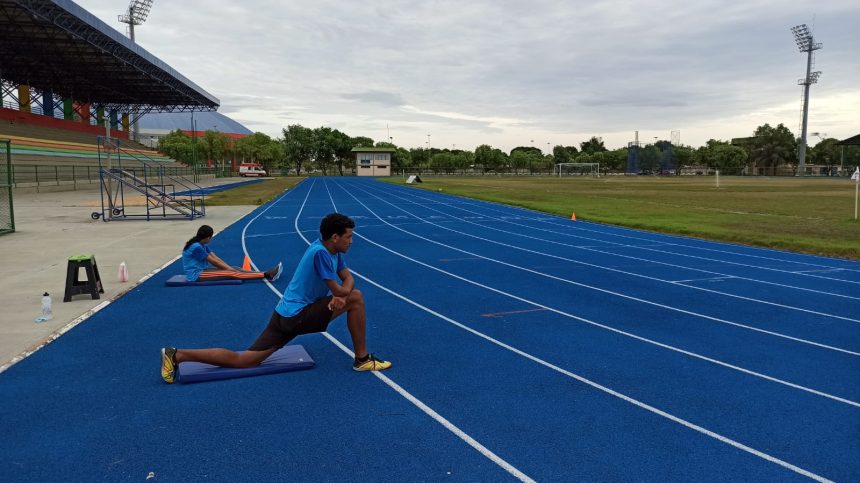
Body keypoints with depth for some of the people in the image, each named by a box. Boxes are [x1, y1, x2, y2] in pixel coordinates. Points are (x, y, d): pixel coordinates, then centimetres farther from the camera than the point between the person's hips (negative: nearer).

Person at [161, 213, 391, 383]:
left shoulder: (333, 250, 9)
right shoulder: (320, 252, -21)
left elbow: (348, 278, 11)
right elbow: (337, 290, -19)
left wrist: (342, 295, -10)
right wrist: (344, 294, 4)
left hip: (287, 313, 9)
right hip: (296, 316, -9)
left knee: (242, 360, 9)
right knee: (356, 298, -10)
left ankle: (176, 355, 10)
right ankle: (362, 359, 0)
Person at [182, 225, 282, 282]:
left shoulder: (202, 245, 10)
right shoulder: (196, 247, -20)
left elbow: (217, 259, 6)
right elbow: (214, 261, -16)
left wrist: (230, 268, -3)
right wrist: (230, 269, -9)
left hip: (201, 270, 9)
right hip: (196, 275, -9)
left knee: (234, 269, -5)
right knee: (231, 274, -20)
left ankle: (266, 274, -16)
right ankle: (267, 275, -29)